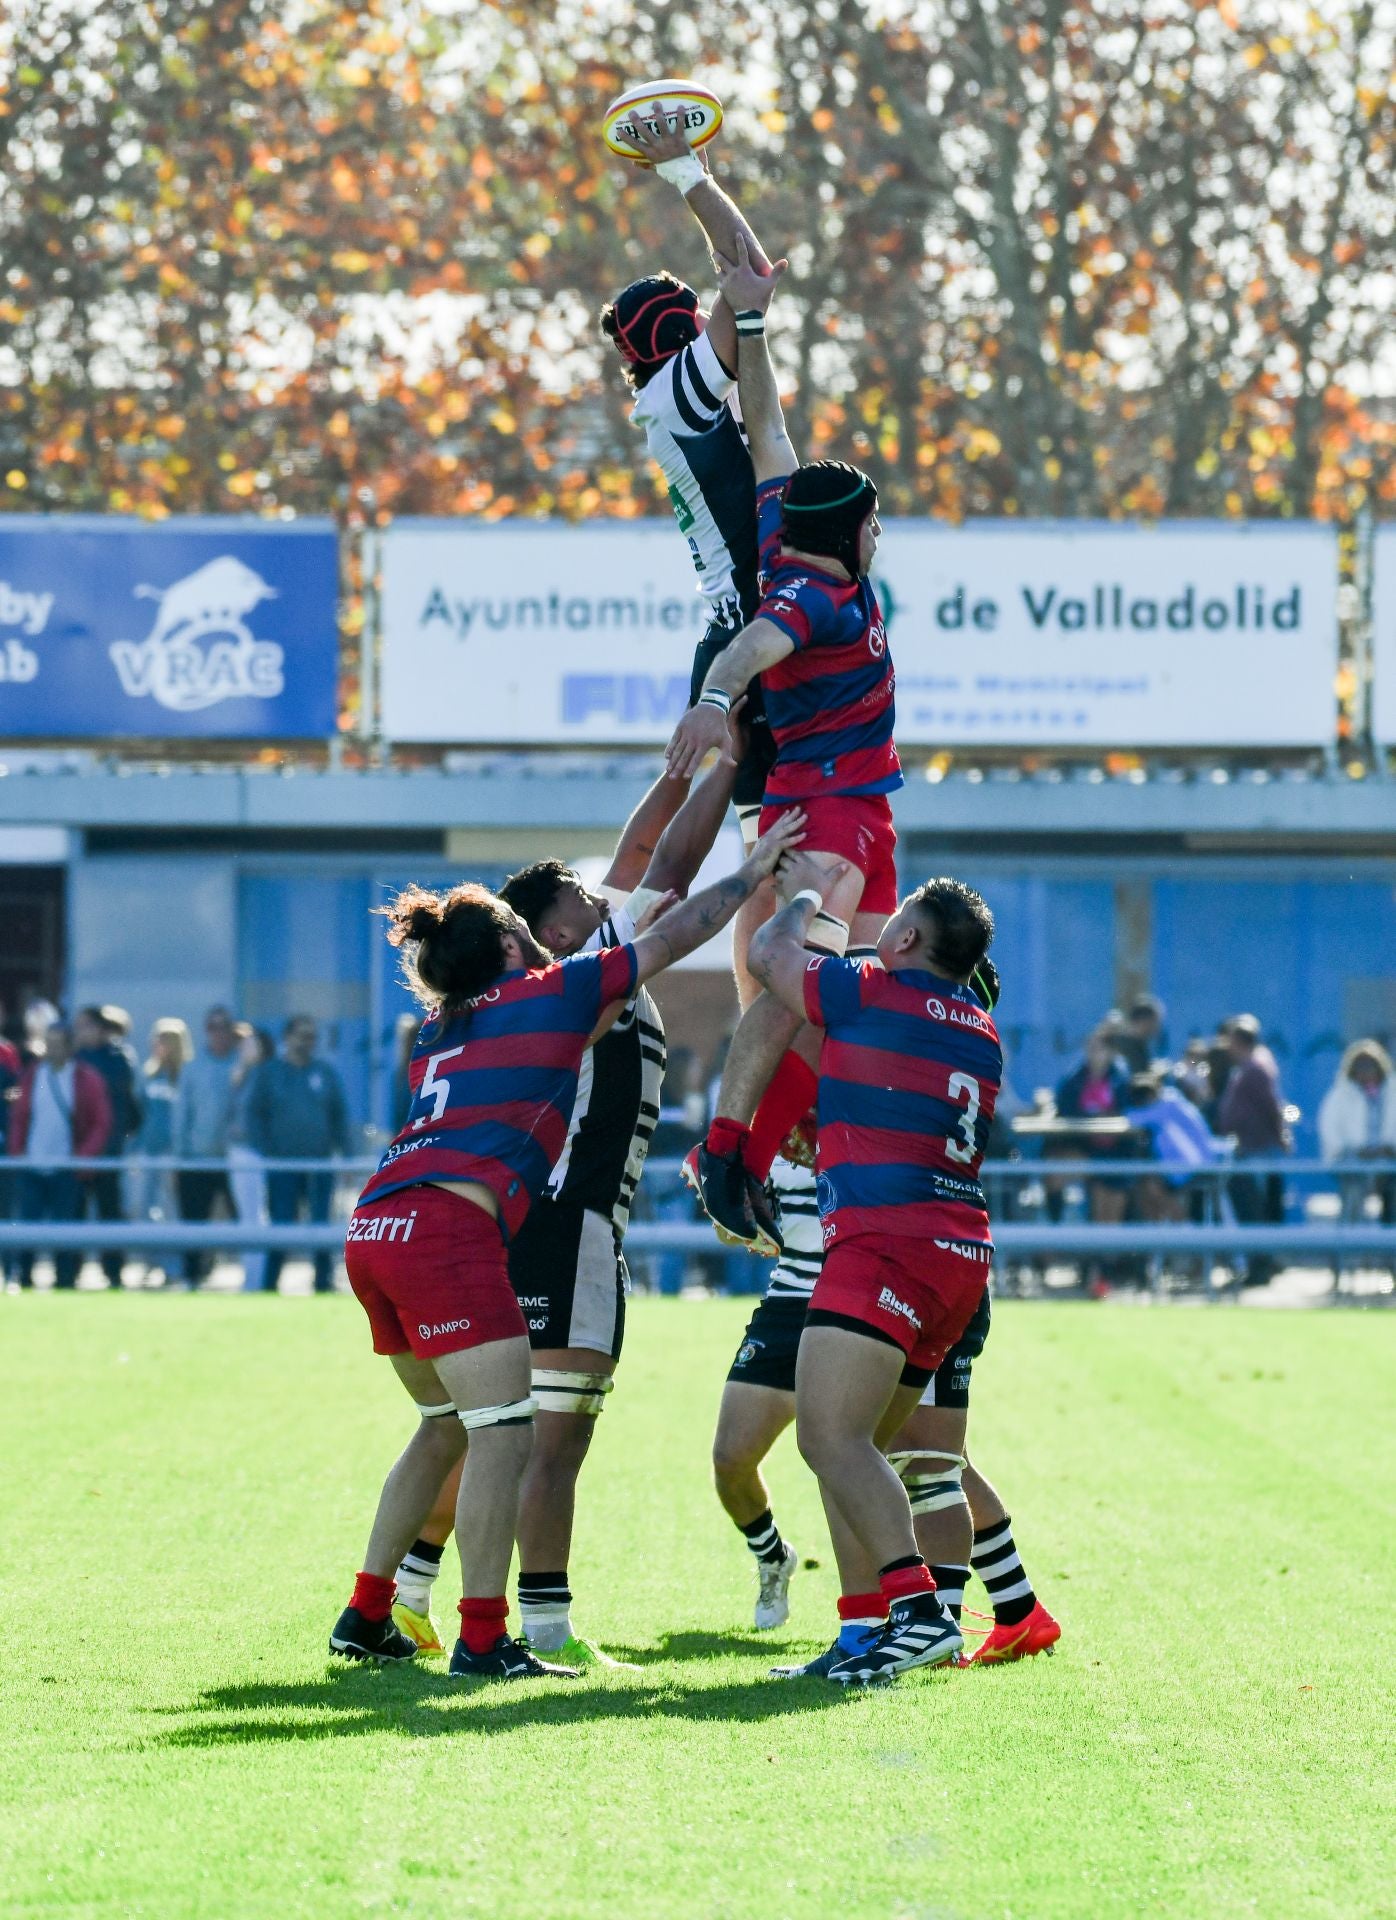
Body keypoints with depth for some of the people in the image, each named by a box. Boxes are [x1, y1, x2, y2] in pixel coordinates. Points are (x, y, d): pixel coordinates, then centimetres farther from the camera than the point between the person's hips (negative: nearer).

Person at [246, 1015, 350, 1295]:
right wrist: (262, 1153, -7)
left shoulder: (326, 1073, 10)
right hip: (281, 1164, -2)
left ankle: (323, 1282, 9)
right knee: (281, 1226, -2)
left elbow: (340, 1115, 12)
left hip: (320, 1164, 2)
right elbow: (254, 1115, 3)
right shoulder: (268, 1073, 4)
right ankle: (269, 1284, 4)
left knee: (321, 1224, 3)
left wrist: (345, 1153, 3)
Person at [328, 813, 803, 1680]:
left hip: (376, 1229, 8)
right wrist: (752, 873, 28)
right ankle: (483, 1639, -12)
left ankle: (367, 1616, 21)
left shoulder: (442, 1026, 26)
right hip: (448, 1227, -8)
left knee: (447, 1427, 20)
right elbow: (676, 935, 15)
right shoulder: (552, 992, 7)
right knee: (504, 1431, -7)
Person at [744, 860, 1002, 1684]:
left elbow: (770, 955, 14)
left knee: (831, 1437, -16)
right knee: (857, 1447, 14)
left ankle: (918, 1607, -31)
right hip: (962, 1252, 9)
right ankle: (868, 1631, 7)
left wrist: (804, 897, 33)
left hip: (888, 1239, -9)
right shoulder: (982, 1037, 21)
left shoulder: (870, 995, -2)